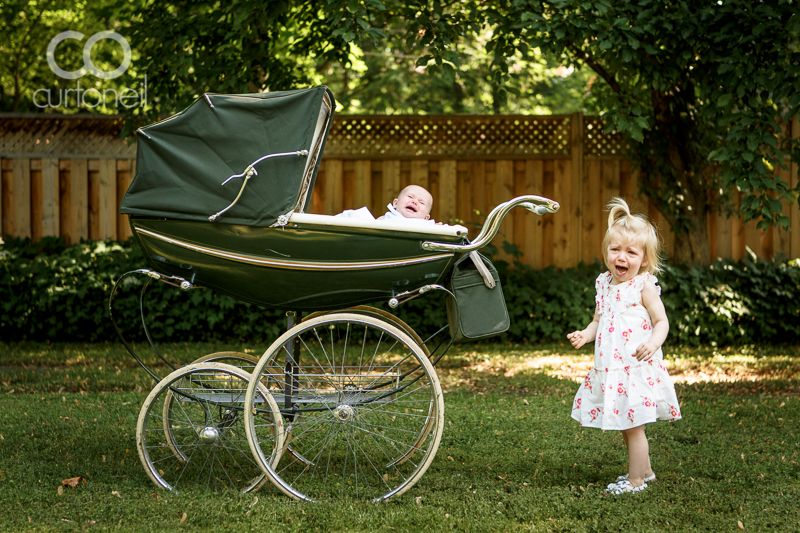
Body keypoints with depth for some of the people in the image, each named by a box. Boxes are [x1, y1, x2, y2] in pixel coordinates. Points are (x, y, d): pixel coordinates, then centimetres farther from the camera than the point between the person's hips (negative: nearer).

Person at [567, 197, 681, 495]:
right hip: (610, 368, 7)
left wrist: (653, 343, -30)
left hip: (636, 367, -7)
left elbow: (661, 321, -11)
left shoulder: (644, 286, -11)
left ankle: (636, 480, 10)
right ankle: (644, 470, 34)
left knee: (633, 425, -2)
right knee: (625, 426, 17)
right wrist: (585, 335, 0)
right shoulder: (604, 284, 9)